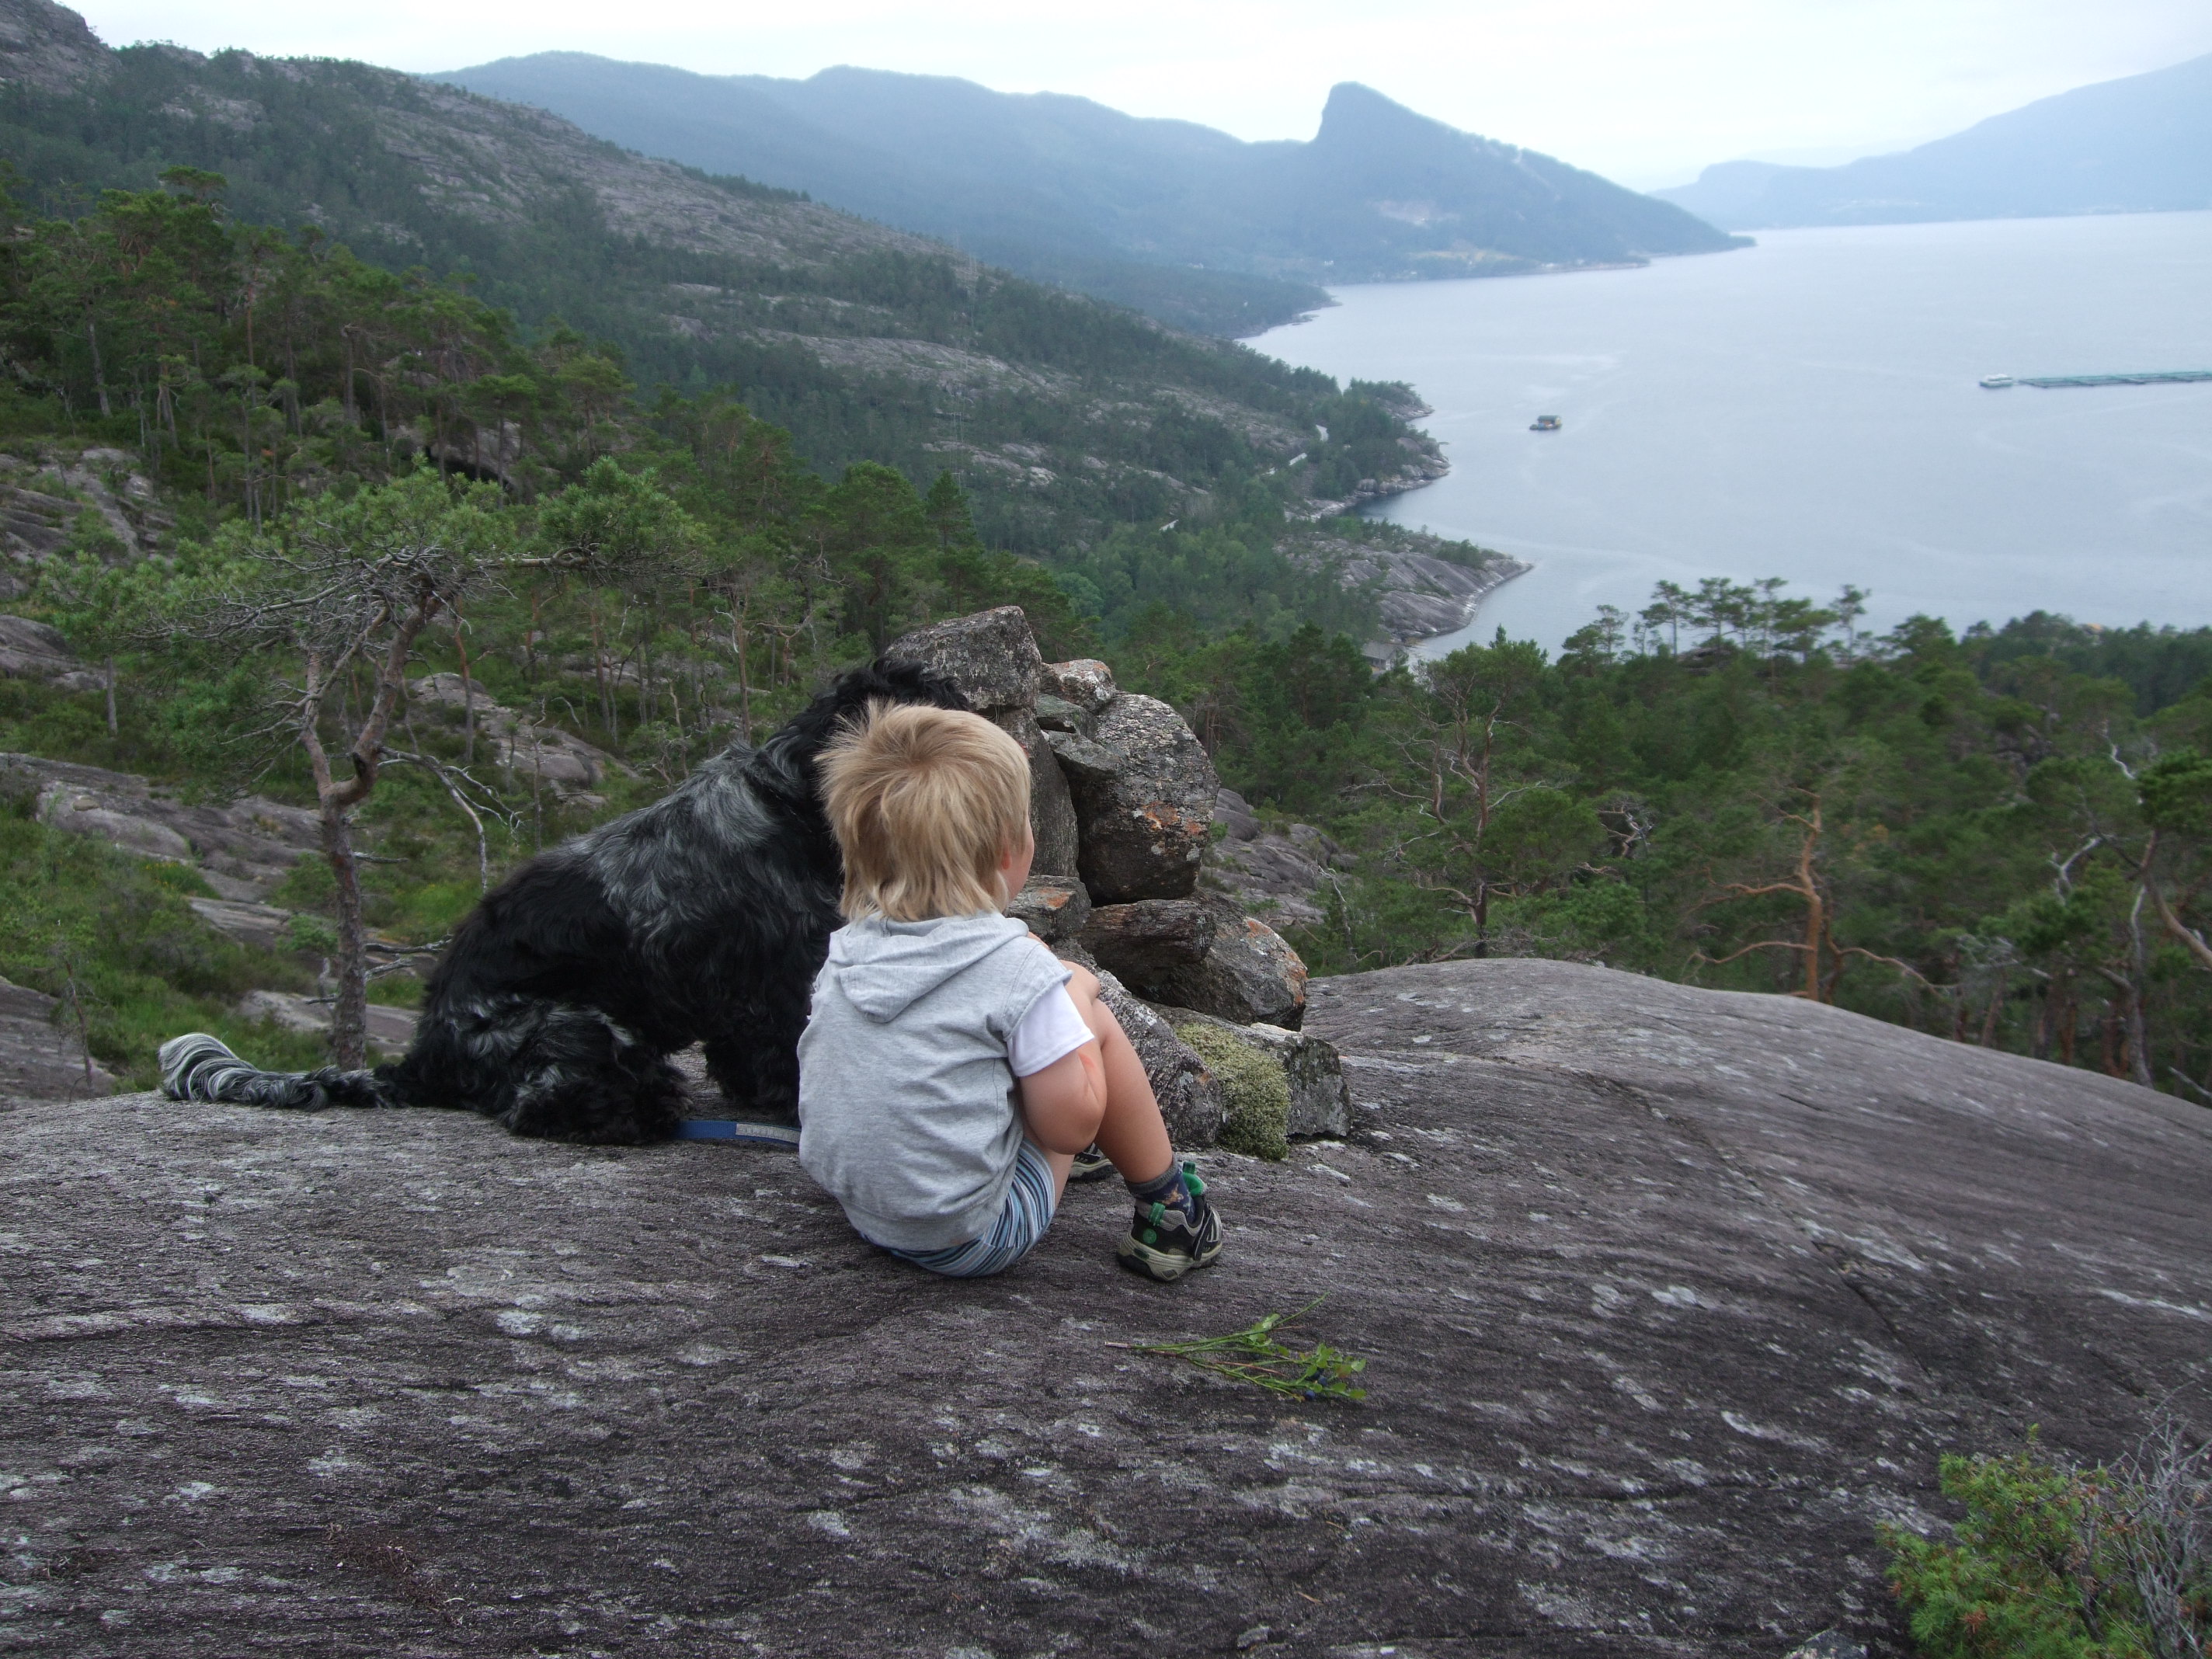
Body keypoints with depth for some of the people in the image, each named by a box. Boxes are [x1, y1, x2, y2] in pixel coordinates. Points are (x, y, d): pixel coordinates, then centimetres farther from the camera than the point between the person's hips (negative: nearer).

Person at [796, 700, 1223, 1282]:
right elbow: (1072, 1126, -15)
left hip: (859, 1212, 7)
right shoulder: (1018, 967, -20)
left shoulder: (843, 951, -1)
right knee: (1096, 1021, 3)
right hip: (973, 1241, -7)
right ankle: (1170, 1211, 15)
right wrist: (1076, 997, 0)